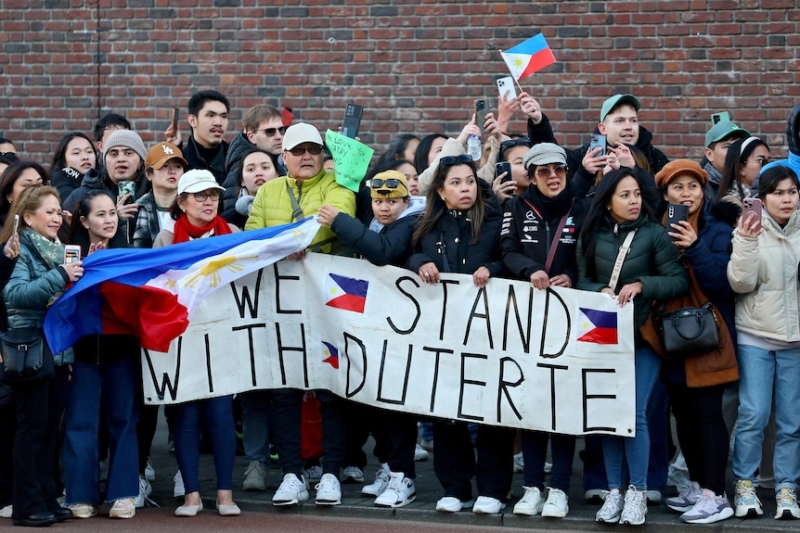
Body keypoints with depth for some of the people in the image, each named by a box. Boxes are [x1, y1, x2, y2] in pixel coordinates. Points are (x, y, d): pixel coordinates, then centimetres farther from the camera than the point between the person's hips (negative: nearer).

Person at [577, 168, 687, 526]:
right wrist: (601, 291, -14)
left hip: (643, 335, -3)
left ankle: (638, 492, 3)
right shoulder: (593, 236, 4)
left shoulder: (654, 234, -5)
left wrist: (641, 285, -21)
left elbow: (679, 281, -8)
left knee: (634, 412, -9)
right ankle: (613, 490, 14)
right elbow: (583, 281, 6)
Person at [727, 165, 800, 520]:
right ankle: (745, 486, 8)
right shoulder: (749, 230, -2)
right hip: (755, 337, -2)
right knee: (753, 415, -5)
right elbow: (741, 284, -11)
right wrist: (746, 242, -21)